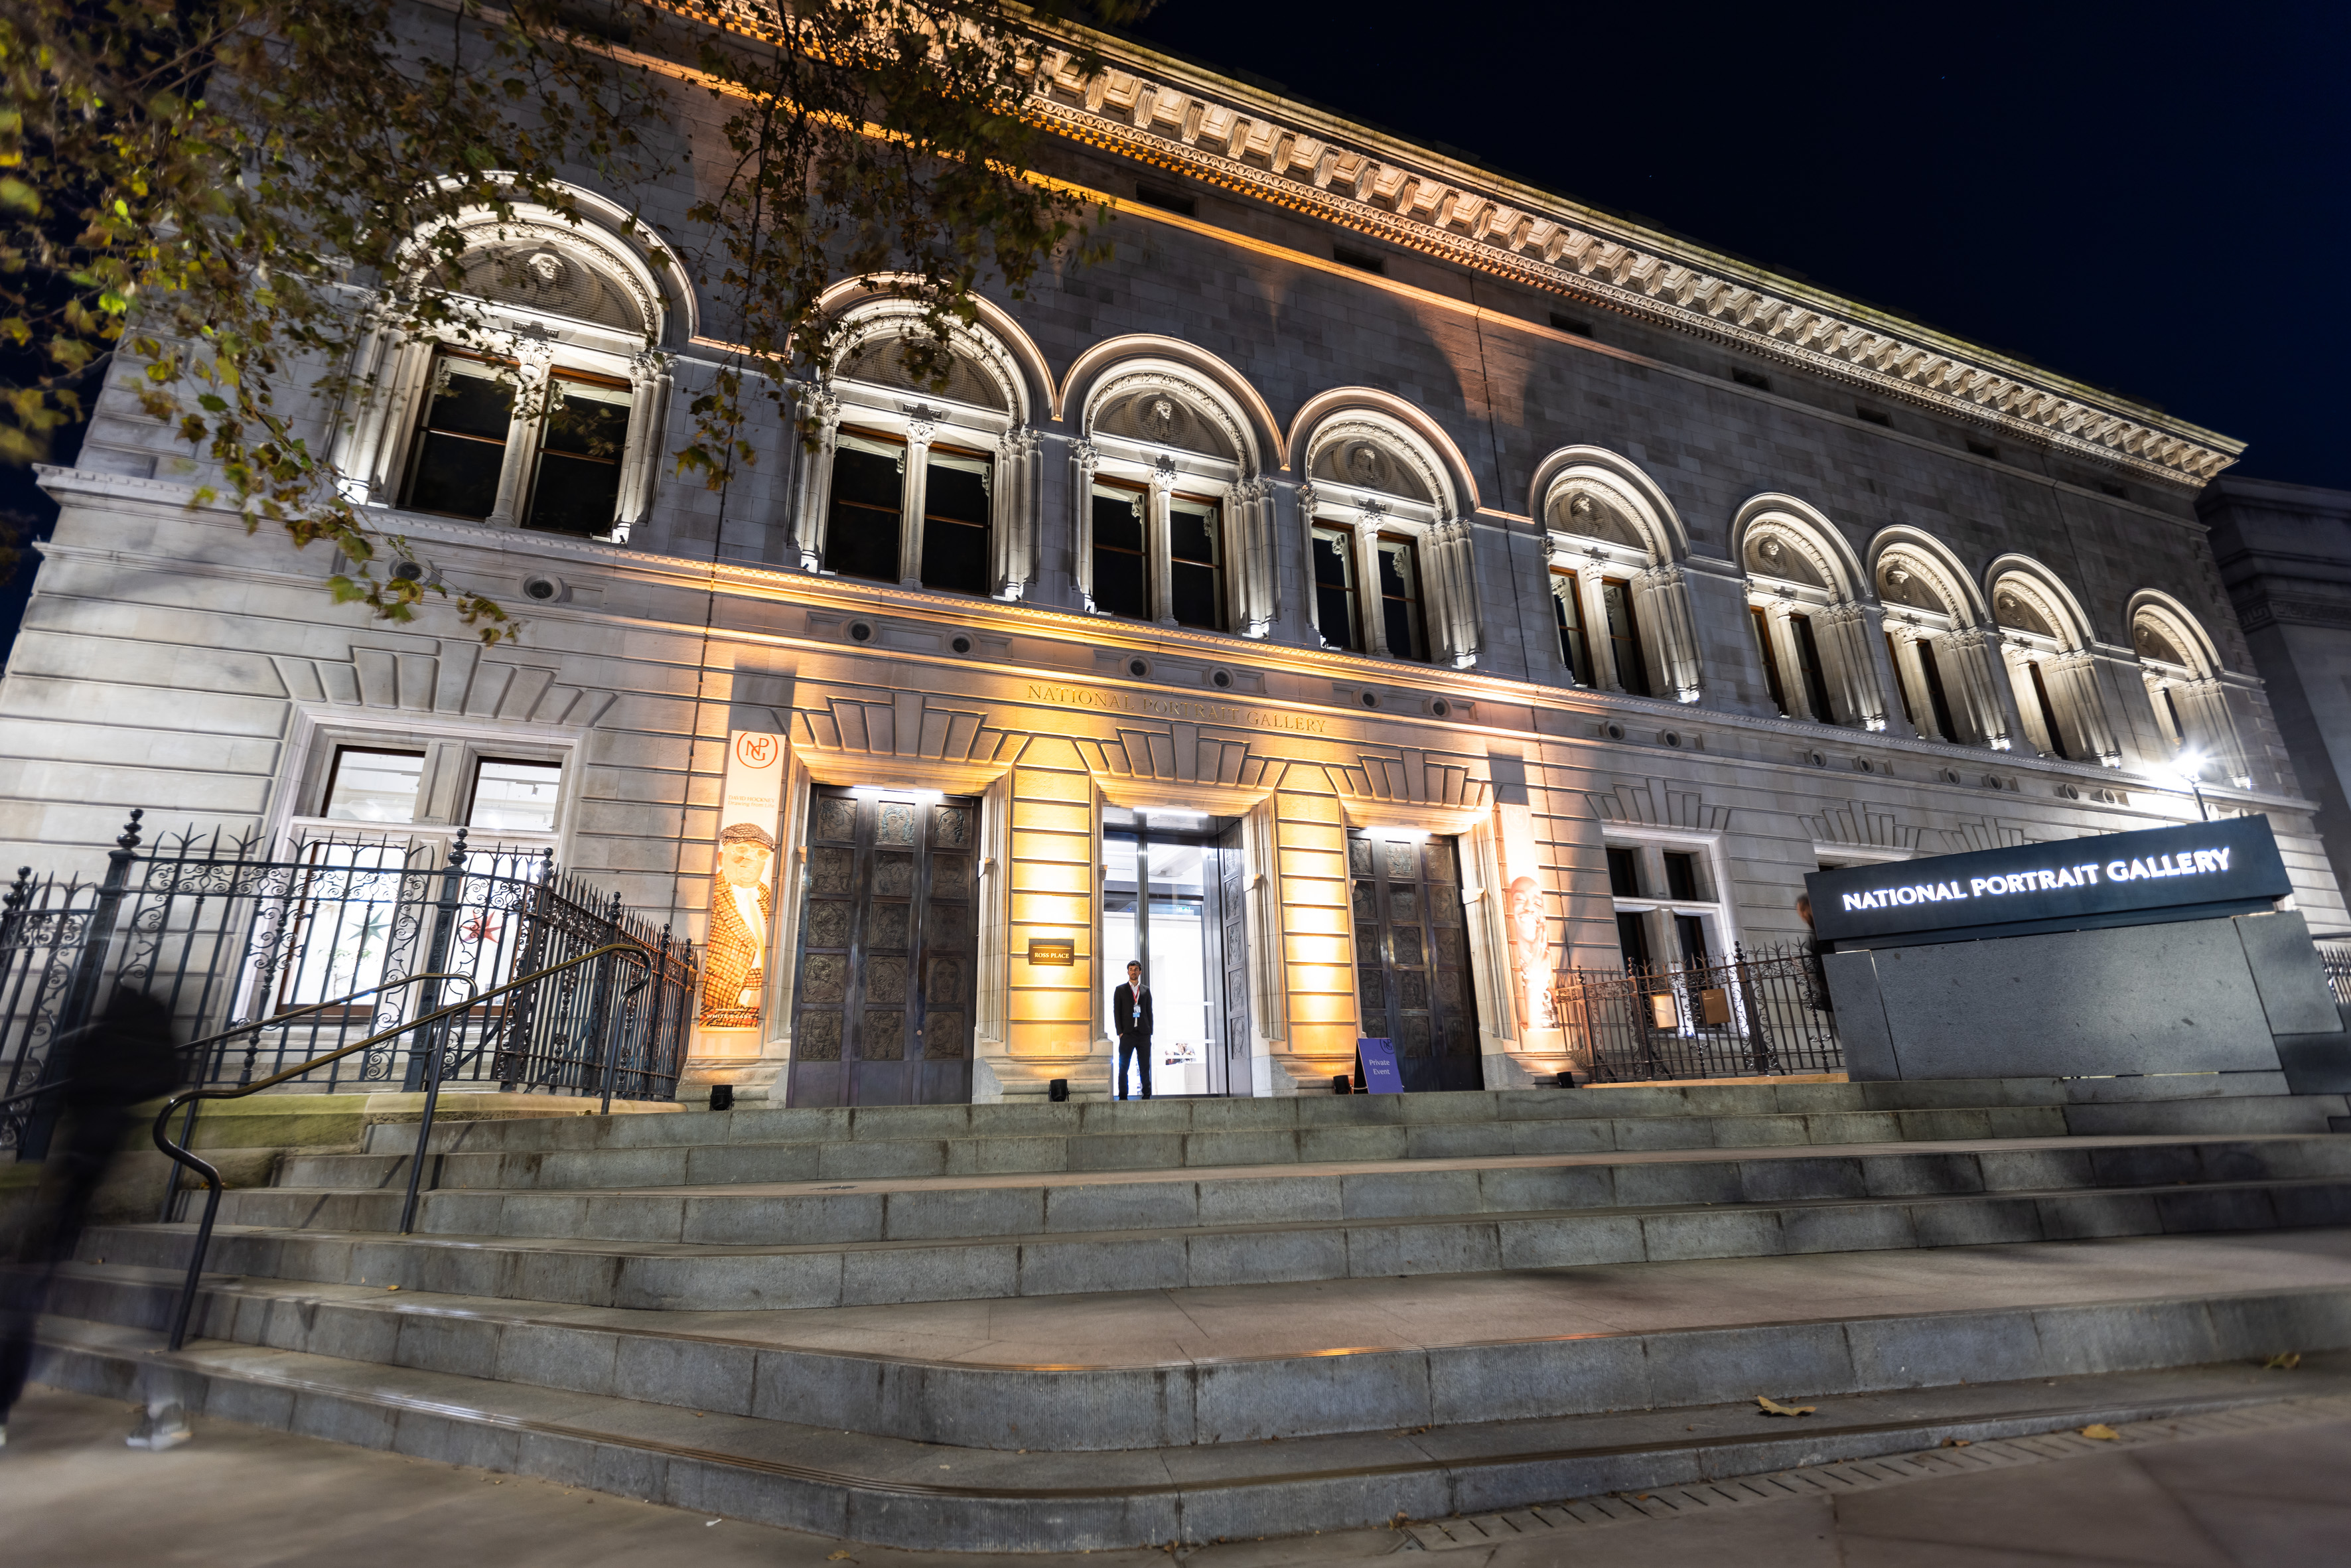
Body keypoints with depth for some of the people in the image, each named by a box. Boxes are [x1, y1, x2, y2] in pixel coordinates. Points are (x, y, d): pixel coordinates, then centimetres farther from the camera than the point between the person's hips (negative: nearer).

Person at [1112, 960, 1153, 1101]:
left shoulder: (1146, 990, 13)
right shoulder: (1120, 990, 8)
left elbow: (1149, 1011, 13)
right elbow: (1116, 1012, 4)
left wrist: (1150, 1031, 4)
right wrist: (1120, 1032, -5)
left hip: (1143, 1034, 2)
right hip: (1127, 1034, -2)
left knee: (1145, 1066, 3)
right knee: (1123, 1067, -1)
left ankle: (1147, 1095, 8)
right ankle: (1123, 1096, 4)